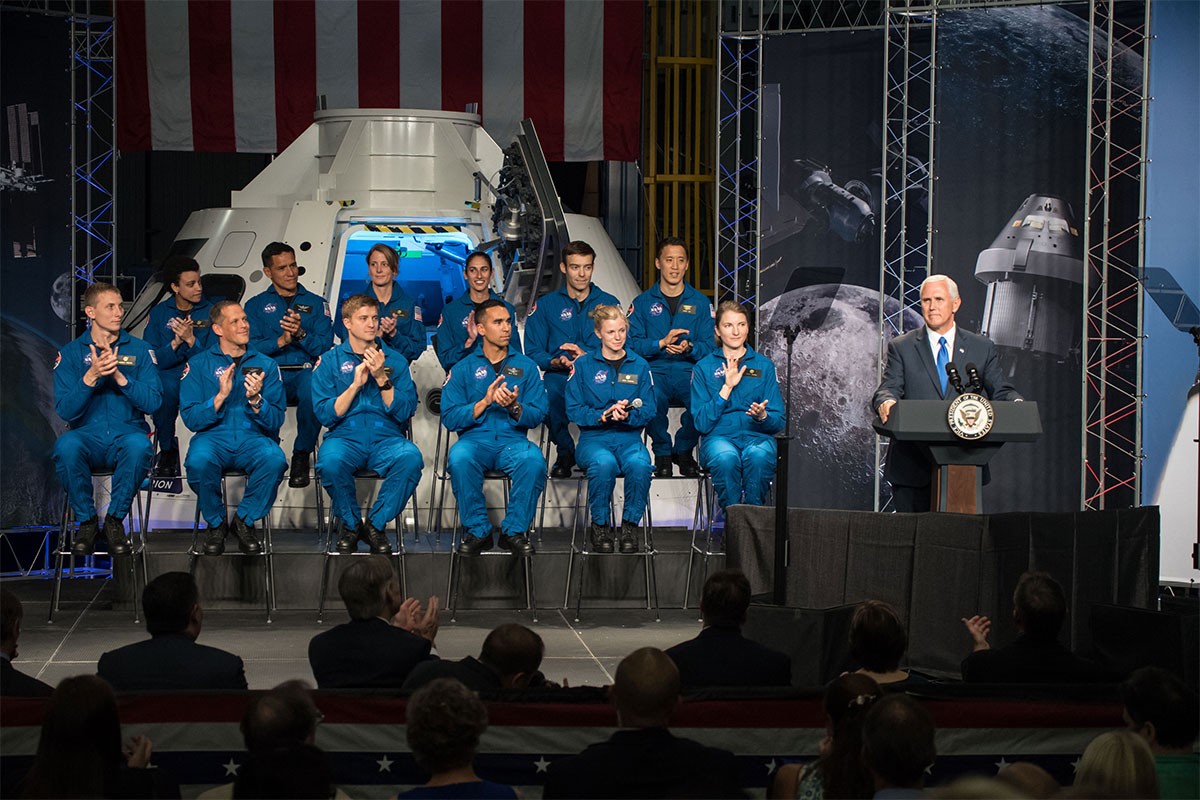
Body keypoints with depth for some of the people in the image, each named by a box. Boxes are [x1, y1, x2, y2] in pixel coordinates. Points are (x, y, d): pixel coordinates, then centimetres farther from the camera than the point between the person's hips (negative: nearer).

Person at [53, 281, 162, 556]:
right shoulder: (70, 354, 7)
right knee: (66, 445, -36)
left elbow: (153, 402, -3)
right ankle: (86, 521, -14)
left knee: (139, 444, -37)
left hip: (128, 433, 0)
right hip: (88, 435, 0)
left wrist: (119, 376, -16)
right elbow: (65, 410, -3)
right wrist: (91, 376, -17)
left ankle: (115, 520, -15)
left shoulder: (140, 350, 8)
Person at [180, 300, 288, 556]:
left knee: (274, 459, -34)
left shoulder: (266, 365, 12)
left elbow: (276, 421, 4)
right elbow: (191, 419, -1)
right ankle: (216, 524, -8)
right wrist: (220, 396, -16)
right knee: (199, 460, -36)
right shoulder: (199, 364, 8)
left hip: (254, 438, 1)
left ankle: (244, 520, -9)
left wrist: (255, 399, -15)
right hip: (213, 437, -1)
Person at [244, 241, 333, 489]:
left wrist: (301, 335, -13)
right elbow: (250, 346, 2)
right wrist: (281, 340, -12)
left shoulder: (316, 303, 18)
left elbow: (325, 346, 5)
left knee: (313, 389, -38)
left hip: (305, 372, 0)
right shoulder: (256, 305, 18)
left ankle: (302, 454, -20)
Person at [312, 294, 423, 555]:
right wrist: (355, 384, -9)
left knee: (411, 457, -33)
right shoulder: (329, 361, 10)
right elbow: (325, 414, 0)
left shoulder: (395, 360, 12)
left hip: (386, 438, 1)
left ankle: (375, 524, -12)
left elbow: (405, 412, 2)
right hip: (345, 438, -1)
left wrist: (382, 378, -9)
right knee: (330, 461, -36)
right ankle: (350, 524, -8)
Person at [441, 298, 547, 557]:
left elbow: (538, 415, 6)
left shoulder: (526, 366, 14)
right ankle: (477, 531, -18)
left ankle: (515, 531, -16)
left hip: (513, 440, 1)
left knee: (534, 459, -34)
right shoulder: (462, 369, 10)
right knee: (459, 458, -36)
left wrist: (514, 407, -15)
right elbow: (449, 418, 0)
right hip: (475, 439, -1)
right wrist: (485, 402, -13)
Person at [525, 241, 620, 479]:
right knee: (549, 395, -36)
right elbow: (533, 352, 6)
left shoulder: (608, 303, 15)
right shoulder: (545, 305, 14)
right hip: (559, 375, 0)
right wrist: (556, 362, -15)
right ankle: (565, 453, -10)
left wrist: (588, 357, -14)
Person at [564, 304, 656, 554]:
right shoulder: (583, 365, 7)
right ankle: (600, 526, -18)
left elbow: (648, 410, 5)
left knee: (640, 464, -35)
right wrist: (603, 416, -17)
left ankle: (630, 525, -16)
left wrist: (627, 415, -16)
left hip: (629, 437, 1)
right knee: (604, 463, -37)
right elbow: (574, 410, 0)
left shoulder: (639, 365, 12)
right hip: (593, 437, -1)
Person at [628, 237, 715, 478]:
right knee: (652, 395, -36)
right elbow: (632, 343, -1)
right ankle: (662, 453, -10)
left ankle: (684, 451, -6)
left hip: (689, 370, 1)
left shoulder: (700, 302, 13)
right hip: (654, 370, -1)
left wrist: (689, 348, -17)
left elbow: (709, 346, 5)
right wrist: (661, 343, -17)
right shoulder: (643, 302, 10)